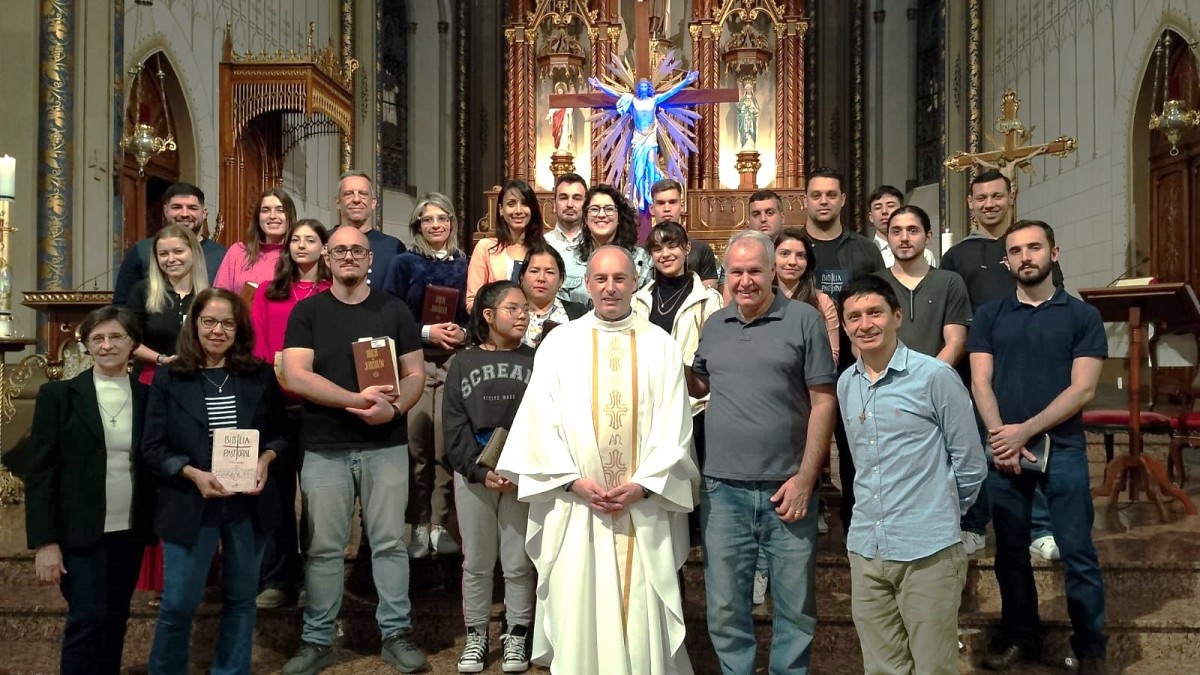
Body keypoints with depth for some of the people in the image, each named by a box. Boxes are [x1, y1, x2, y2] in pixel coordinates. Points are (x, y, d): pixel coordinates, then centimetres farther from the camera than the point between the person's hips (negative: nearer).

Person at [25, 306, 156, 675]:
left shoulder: (147, 397, 5)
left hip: (129, 532, 3)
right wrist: (44, 542, -10)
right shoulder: (58, 394, -2)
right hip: (79, 533, -3)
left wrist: (156, 525, 0)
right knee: (87, 620, -8)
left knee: (115, 621, 11)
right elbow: (40, 471, -4)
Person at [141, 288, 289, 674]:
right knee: (179, 602, 3)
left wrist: (266, 459, -12)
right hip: (189, 504, -2)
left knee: (241, 597, 13)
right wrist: (193, 474, -18)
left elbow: (281, 432, 8)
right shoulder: (168, 379, -2)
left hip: (249, 504, 2)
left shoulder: (261, 376, 3)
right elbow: (152, 447, -4)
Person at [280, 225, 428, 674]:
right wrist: (357, 398, -17)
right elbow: (295, 376, -8)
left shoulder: (394, 311, 6)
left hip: (386, 445, 1)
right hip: (323, 448, 0)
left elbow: (416, 375, 3)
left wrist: (393, 408, -17)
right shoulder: (307, 312, 3)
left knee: (390, 542, 5)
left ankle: (396, 634, 16)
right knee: (324, 548, 6)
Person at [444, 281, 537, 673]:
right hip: (473, 475, 1)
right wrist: (481, 470, -12)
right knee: (476, 562, 10)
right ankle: (476, 636, 24)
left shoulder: (534, 361, 4)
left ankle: (516, 636, 21)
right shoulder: (463, 363, 6)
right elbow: (454, 425, 0)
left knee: (518, 563, 5)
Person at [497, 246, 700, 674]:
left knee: (643, 617, 4)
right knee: (576, 613, 4)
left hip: (644, 505, 0)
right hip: (573, 506, 0)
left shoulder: (661, 346, 5)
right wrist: (574, 480, -10)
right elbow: (540, 421, -1)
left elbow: (674, 425, 0)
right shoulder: (559, 343, 4)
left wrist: (642, 484, -10)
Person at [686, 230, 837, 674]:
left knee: (796, 606, 10)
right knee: (725, 608, 13)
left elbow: (823, 400, -6)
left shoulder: (804, 320, -3)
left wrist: (806, 477, -11)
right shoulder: (714, 326, 10)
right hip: (723, 490, 3)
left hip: (786, 488, -3)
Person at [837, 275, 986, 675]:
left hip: (928, 551, -5)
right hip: (865, 550, 5)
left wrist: (939, 513, 7)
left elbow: (970, 464, -3)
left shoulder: (935, 376, -9)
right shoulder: (845, 385, 8)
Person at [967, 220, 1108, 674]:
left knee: (1077, 552, -1)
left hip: (1062, 449, -2)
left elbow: (1083, 389, -5)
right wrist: (1001, 437, -12)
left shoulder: (1082, 315, 4)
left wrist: (1025, 431, -13)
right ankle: (1020, 638, 23)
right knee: (1011, 551, 10)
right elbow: (980, 383, 3)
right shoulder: (990, 316, 10)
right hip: (1002, 450, 2)